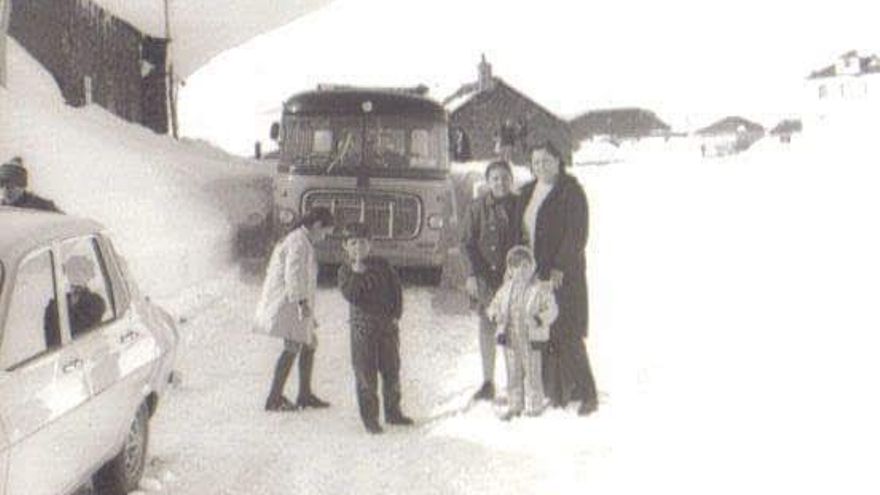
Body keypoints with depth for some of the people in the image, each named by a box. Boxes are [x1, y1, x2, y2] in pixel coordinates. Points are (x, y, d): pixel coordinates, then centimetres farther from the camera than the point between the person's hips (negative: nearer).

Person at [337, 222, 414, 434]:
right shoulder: (346, 270, -1)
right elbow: (350, 295, -16)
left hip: (388, 324, 3)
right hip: (362, 327, -3)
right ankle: (370, 418, 6)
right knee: (365, 374, -2)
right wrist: (357, 272, -23)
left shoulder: (382, 265, 6)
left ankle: (393, 412, 24)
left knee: (392, 370, 10)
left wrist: (396, 315, -1)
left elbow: (396, 289, 7)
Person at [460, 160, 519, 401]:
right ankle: (488, 383, 16)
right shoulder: (477, 207, 1)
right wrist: (472, 275, -8)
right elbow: (467, 243, 1)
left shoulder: (520, 206, 1)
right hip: (485, 275, 1)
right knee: (487, 328, 6)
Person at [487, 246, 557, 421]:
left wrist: (539, 320, -26)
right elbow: (494, 306, 15)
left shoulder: (540, 289, -9)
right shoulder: (506, 289, 5)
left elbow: (552, 311, -10)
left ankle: (535, 408, 15)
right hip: (510, 338, 4)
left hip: (531, 338, -4)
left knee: (532, 373, 3)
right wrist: (496, 315, -7)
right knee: (513, 373, 12)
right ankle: (514, 407, 23)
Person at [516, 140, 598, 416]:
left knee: (566, 334, -8)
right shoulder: (528, 192, 14)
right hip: (534, 274, 6)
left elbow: (577, 234, -12)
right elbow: (521, 232, 18)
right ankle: (554, 393, 10)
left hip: (563, 275, -6)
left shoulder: (571, 191, -6)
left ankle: (587, 395, 1)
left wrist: (560, 268, -19)